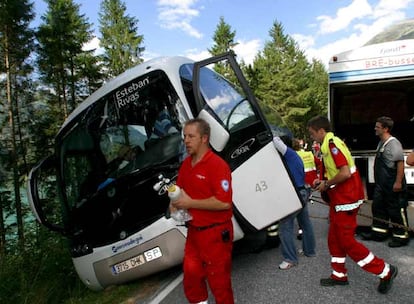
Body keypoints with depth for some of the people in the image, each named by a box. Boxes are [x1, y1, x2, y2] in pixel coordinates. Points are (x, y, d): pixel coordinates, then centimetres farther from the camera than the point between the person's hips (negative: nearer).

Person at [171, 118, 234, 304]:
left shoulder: (217, 165, -18)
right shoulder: (186, 164, 6)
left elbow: (224, 203, -26)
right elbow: (180, 191, 19)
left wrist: (190, 203, -21)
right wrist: (176, 205, -4)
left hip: (216, 233, -7)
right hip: (194, 231, 8)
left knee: (219, 281, 9)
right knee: (191, 277, 20)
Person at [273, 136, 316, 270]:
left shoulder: (290, 154, -11)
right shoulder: (296, 157, 17)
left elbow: (276, 142, -25)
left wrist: (275, 137, -4)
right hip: (303, 193, 11)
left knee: (285, 227, -8)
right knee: (305, 223, 20)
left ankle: (290, 259, -5)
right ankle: (310, 250, 34)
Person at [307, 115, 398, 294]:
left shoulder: (332, 144, -19)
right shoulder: (330, 144, 12)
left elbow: (345, 173, -28)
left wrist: (326, 184, -15)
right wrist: (322, 181, 12)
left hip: (346, 200, -10)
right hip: (339, 199, 10)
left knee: (346, 241, -1)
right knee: (334, 239, 16)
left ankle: (385, 271, 12)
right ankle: (339, 275, 29)